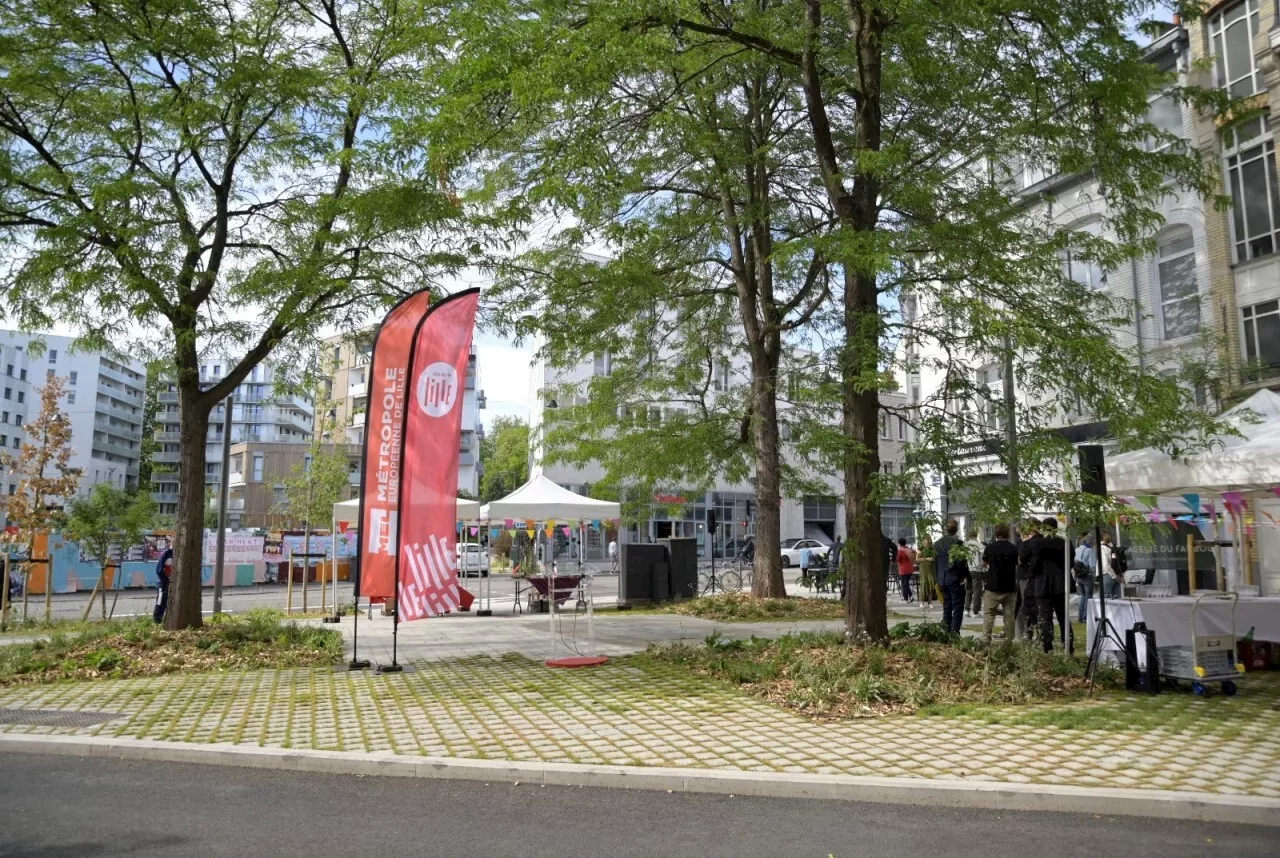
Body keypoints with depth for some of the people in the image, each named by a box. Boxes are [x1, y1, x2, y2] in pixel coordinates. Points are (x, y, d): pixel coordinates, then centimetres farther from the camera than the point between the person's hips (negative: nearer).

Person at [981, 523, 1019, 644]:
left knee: (988, 615, 3)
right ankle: (1008, 641, 8)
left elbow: (983, 564, 9)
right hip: (1010, 588, 1)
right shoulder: (1014, 548, -3)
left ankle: (986, 641, -3)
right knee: (1009, 616, 7)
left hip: (992, 587, -1)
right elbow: (1018, 566, 5)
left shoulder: (990, 547, -5)